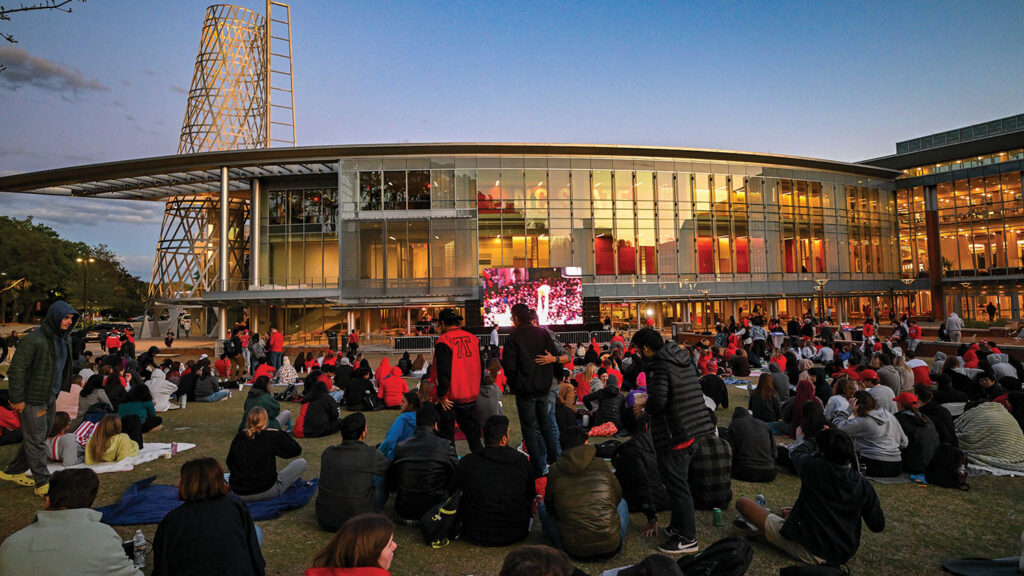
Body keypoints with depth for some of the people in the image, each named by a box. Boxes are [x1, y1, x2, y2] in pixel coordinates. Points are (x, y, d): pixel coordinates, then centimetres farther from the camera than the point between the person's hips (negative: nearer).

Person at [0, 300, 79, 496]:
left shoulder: (65, 339, 7)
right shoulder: (34, 340, -20)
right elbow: (17, 370, -17)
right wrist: (17, 399, -15)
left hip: (50, 398, 9)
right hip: (32, 399, -9)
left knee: (40, 437, 18)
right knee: (36, 441, 1)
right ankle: (43, 483, 9)